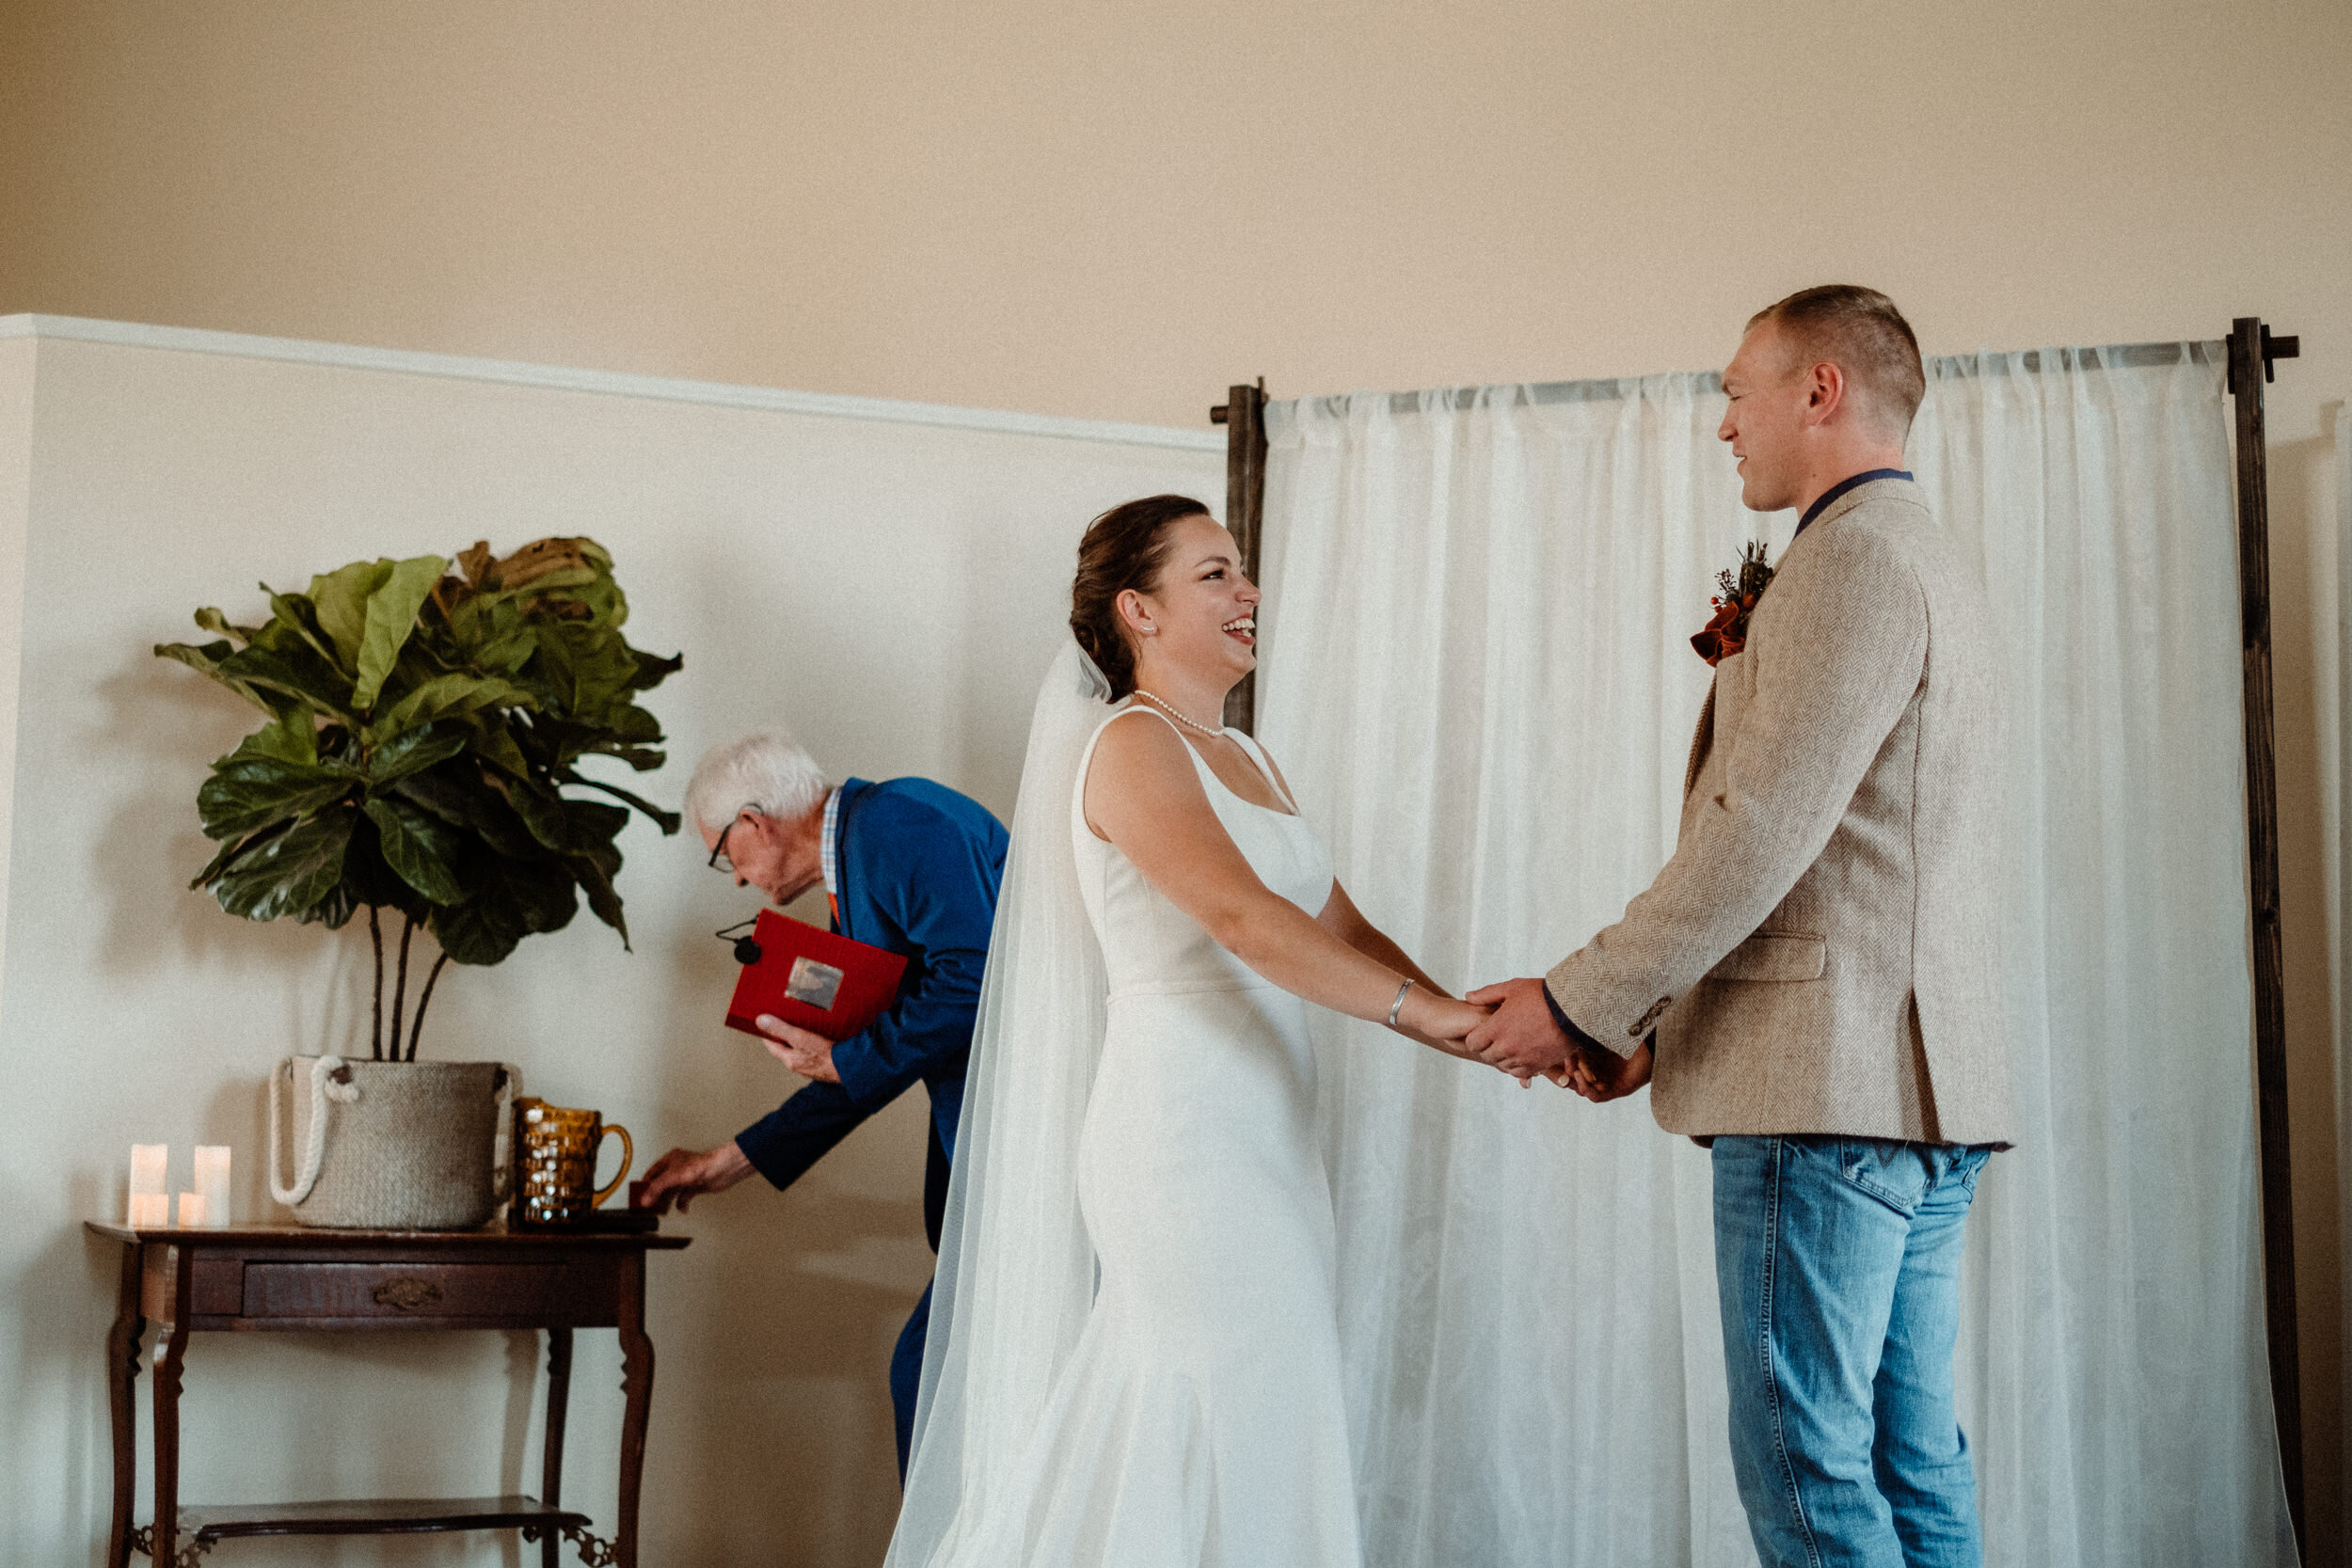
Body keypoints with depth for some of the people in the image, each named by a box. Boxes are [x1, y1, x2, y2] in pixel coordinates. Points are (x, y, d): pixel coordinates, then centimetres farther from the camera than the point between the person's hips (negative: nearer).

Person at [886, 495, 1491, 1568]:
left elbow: (1343, 931, 14)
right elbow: (1242, 916, -22)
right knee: (1231, 1429, -7)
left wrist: (1470, 1024, 1)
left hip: (1262, 1137, 9)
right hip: (1186, 1139, -9)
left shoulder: (1244, 757, 19)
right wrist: (1424, 1010, -25)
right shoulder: (1131, 744, -9)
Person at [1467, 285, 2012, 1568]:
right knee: (1909, 1455, 11)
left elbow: (1759, 837, -18)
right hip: (1918, 1084, 10)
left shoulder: (1852, 560, -11)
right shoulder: (1931, 568, 22)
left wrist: (1581, 1001, -10)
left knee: (1803, 1462, -6)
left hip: (1831, 1085, -10)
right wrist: (1655, 1031, 17)